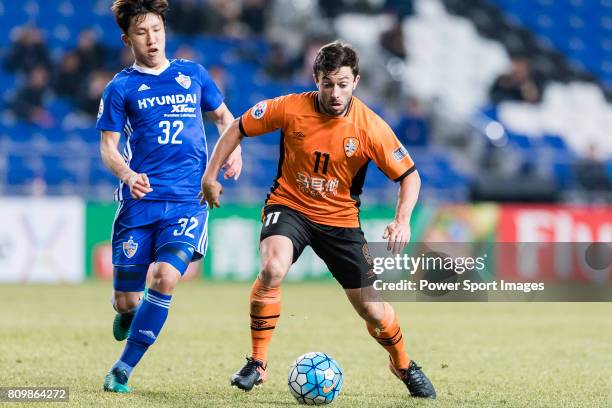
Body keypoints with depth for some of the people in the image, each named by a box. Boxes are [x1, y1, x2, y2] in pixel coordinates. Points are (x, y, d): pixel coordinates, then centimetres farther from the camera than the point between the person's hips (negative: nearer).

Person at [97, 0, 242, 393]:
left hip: (188, 201, 1)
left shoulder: (193, 74, 11)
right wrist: (128, 176, -19)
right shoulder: (121, 87, 4)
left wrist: (234, 150, 4)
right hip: (139, 200, 0)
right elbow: (108, 145, 2)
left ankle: (123, 370, -11)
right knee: (126, 301, -1)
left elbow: (222, 115, 25)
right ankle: (127, 313, 39)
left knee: (165, 277, -22)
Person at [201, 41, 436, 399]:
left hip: (340, 218, 1)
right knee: (273, 268, -32)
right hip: (289, 205, -1)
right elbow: (238, 128, -2)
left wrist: (403, 220, -24)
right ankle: (257, 363, -18)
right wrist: (212, 175, -4)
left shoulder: (370, 127, -16)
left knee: (371, 310, 2)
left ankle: (404, 366, 33)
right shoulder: (291, 109, -16)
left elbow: (409, 175, -9)